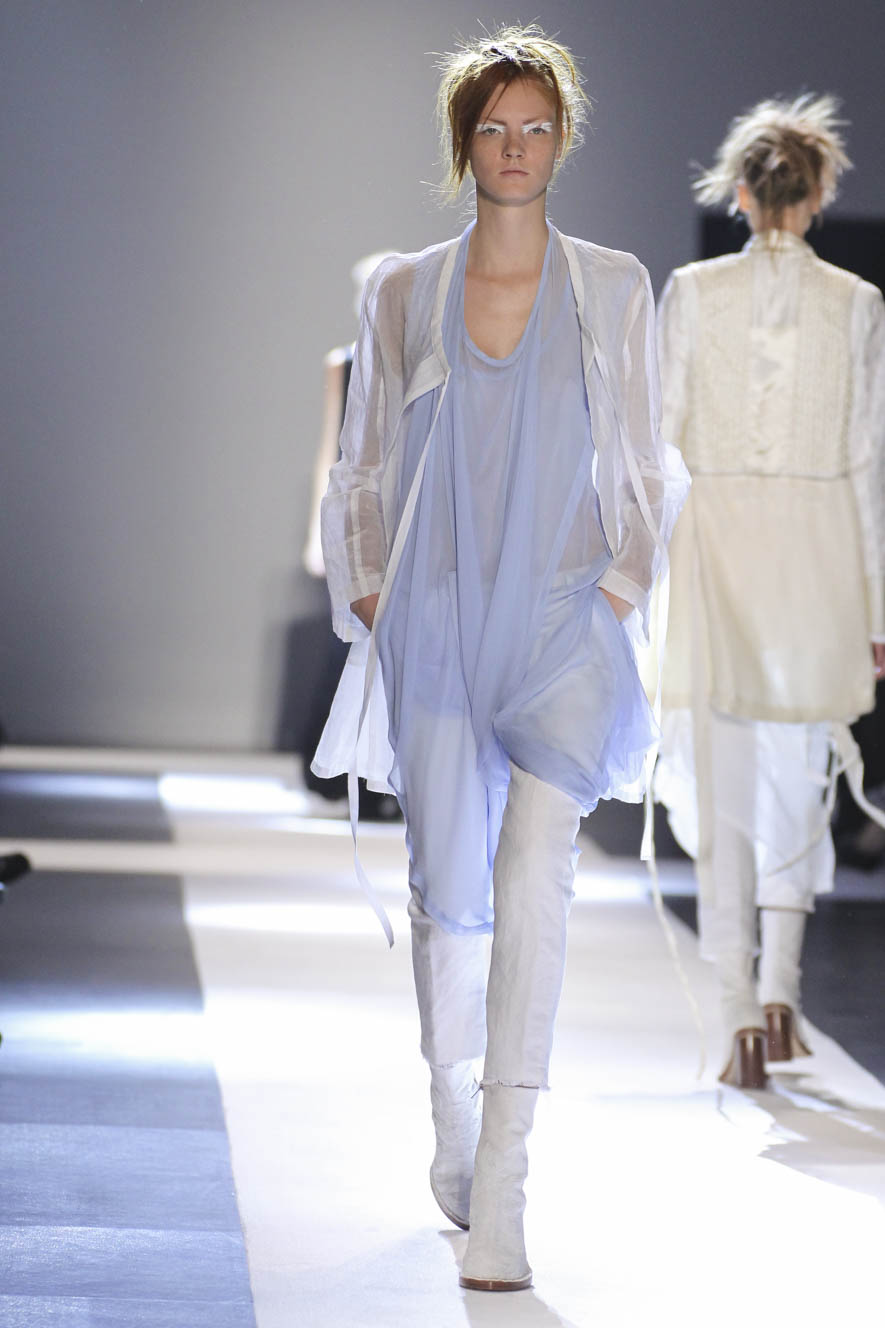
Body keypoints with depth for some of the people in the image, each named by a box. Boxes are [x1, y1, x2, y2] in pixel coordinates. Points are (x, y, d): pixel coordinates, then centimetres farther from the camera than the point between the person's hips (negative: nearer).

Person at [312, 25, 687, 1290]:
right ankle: (454, 1125, 32)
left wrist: (624, 582, -3)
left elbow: (647, 466, 9)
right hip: (435, 625, 2)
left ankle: (500, 1190, -16)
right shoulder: (402, 293, 7)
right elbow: (364, 466, 12)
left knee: (533, 881, -16)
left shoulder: (614, 288, 5)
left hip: (564, 627, -1)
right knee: (446, 887, 7)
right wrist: (367, 596, 1)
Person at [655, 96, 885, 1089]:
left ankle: (741, 1022, 0)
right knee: (797, 788, 17)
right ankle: (780, 990, 8)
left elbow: (659, 440, -3)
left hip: (715, 552, -1)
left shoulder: (690, 294, -3)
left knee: (723, 798, 4)